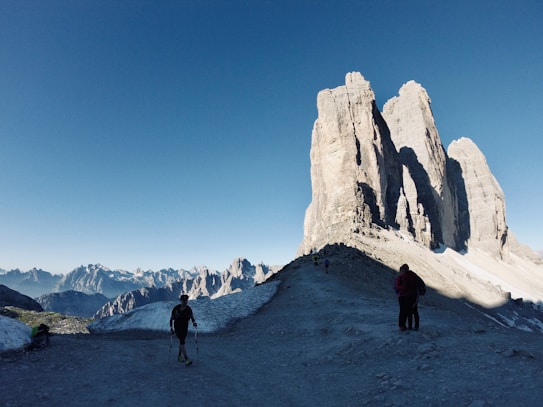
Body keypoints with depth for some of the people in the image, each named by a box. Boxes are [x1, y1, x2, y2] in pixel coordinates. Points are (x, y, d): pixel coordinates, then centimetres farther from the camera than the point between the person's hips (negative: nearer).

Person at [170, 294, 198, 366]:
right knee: (182, 342, -14)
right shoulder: (176, 308, -12)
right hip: (177, 328, -4)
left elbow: (192, 317, 2)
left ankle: (179, 356, 36)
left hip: (185, 328, 4)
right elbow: (171, 318, -5)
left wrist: (194, 322, -18)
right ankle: (186, 359, -16)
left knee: (181, 342, 16)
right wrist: (171, 327, -10)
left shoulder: (189, 309, -3)